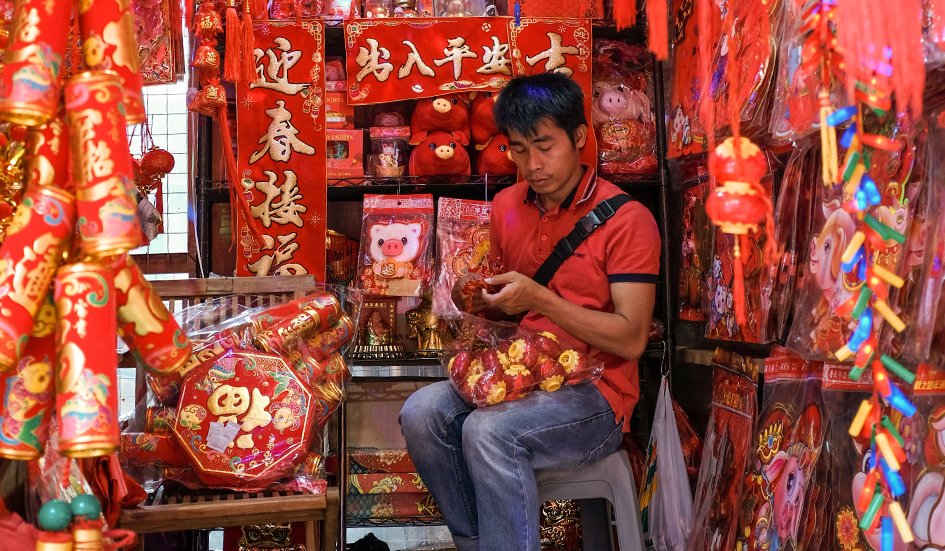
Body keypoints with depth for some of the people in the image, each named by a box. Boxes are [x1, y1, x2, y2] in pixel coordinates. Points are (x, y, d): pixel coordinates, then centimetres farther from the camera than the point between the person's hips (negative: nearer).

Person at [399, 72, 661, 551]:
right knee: (422, 413, -21)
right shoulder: (507, 207, 9)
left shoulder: (626, 219, -10)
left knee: (489, 430, -33)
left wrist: (538, 299, -23)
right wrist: (483, 300, -3)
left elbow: (631, 340, -15)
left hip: (596, 392, -6)